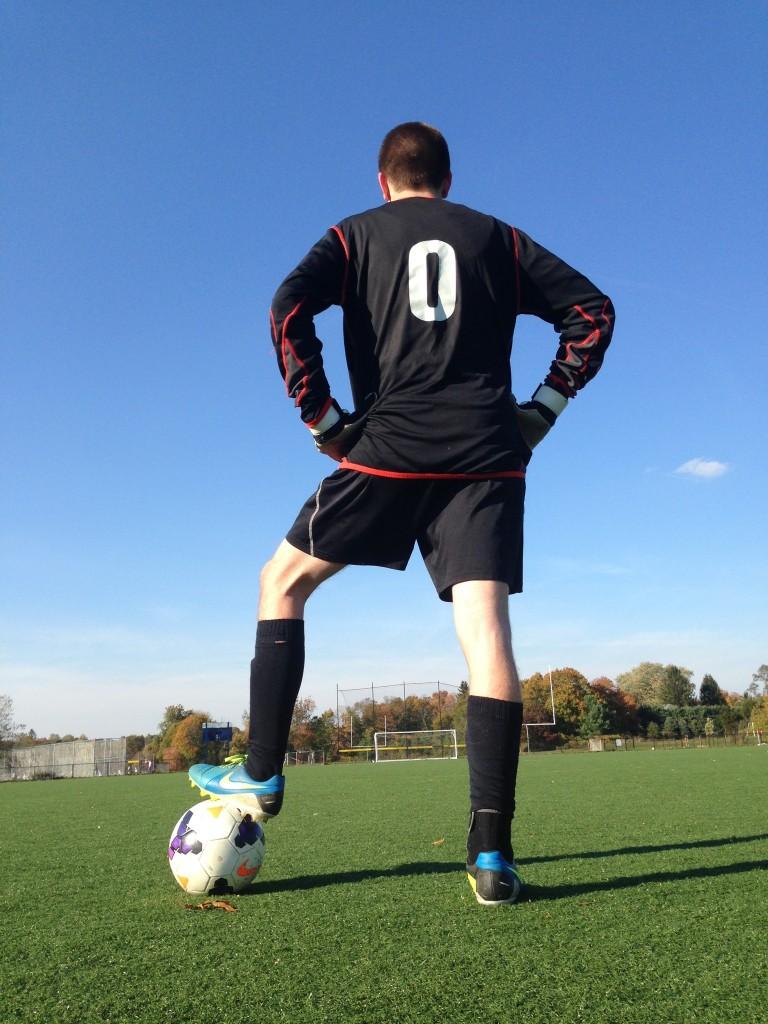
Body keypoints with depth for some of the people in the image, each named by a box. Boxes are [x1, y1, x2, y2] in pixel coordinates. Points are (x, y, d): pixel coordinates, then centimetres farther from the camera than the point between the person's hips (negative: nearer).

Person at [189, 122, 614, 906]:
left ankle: (262, 774, 12)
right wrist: (544, 407, 10)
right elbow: (593, 310, 13)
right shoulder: (497, 238, 20)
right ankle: (492, 853, -11)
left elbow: (288, 308, -4)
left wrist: (323, 418, 0)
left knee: (283, 581, 14)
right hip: (488, 457, 2)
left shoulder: (356, 234, 15)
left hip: (390, 450, -2)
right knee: (485, 623, -5)